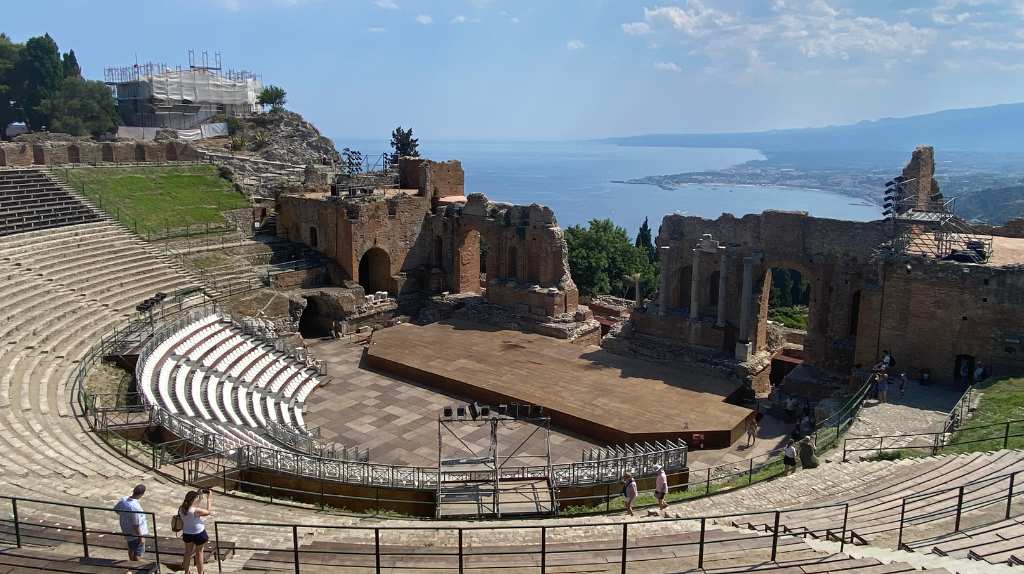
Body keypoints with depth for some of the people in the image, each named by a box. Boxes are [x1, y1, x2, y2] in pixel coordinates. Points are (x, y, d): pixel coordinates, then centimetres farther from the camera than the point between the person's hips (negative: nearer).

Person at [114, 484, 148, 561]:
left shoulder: (123, 500, -13)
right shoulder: (135, 507, -37)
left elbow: (115, 508, 10)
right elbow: (135, 525, -30)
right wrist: (141, 537, -18)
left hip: (127, 531, 9)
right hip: (136, 534, -9)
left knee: (131, 549, 30)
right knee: (138, 554, 9)